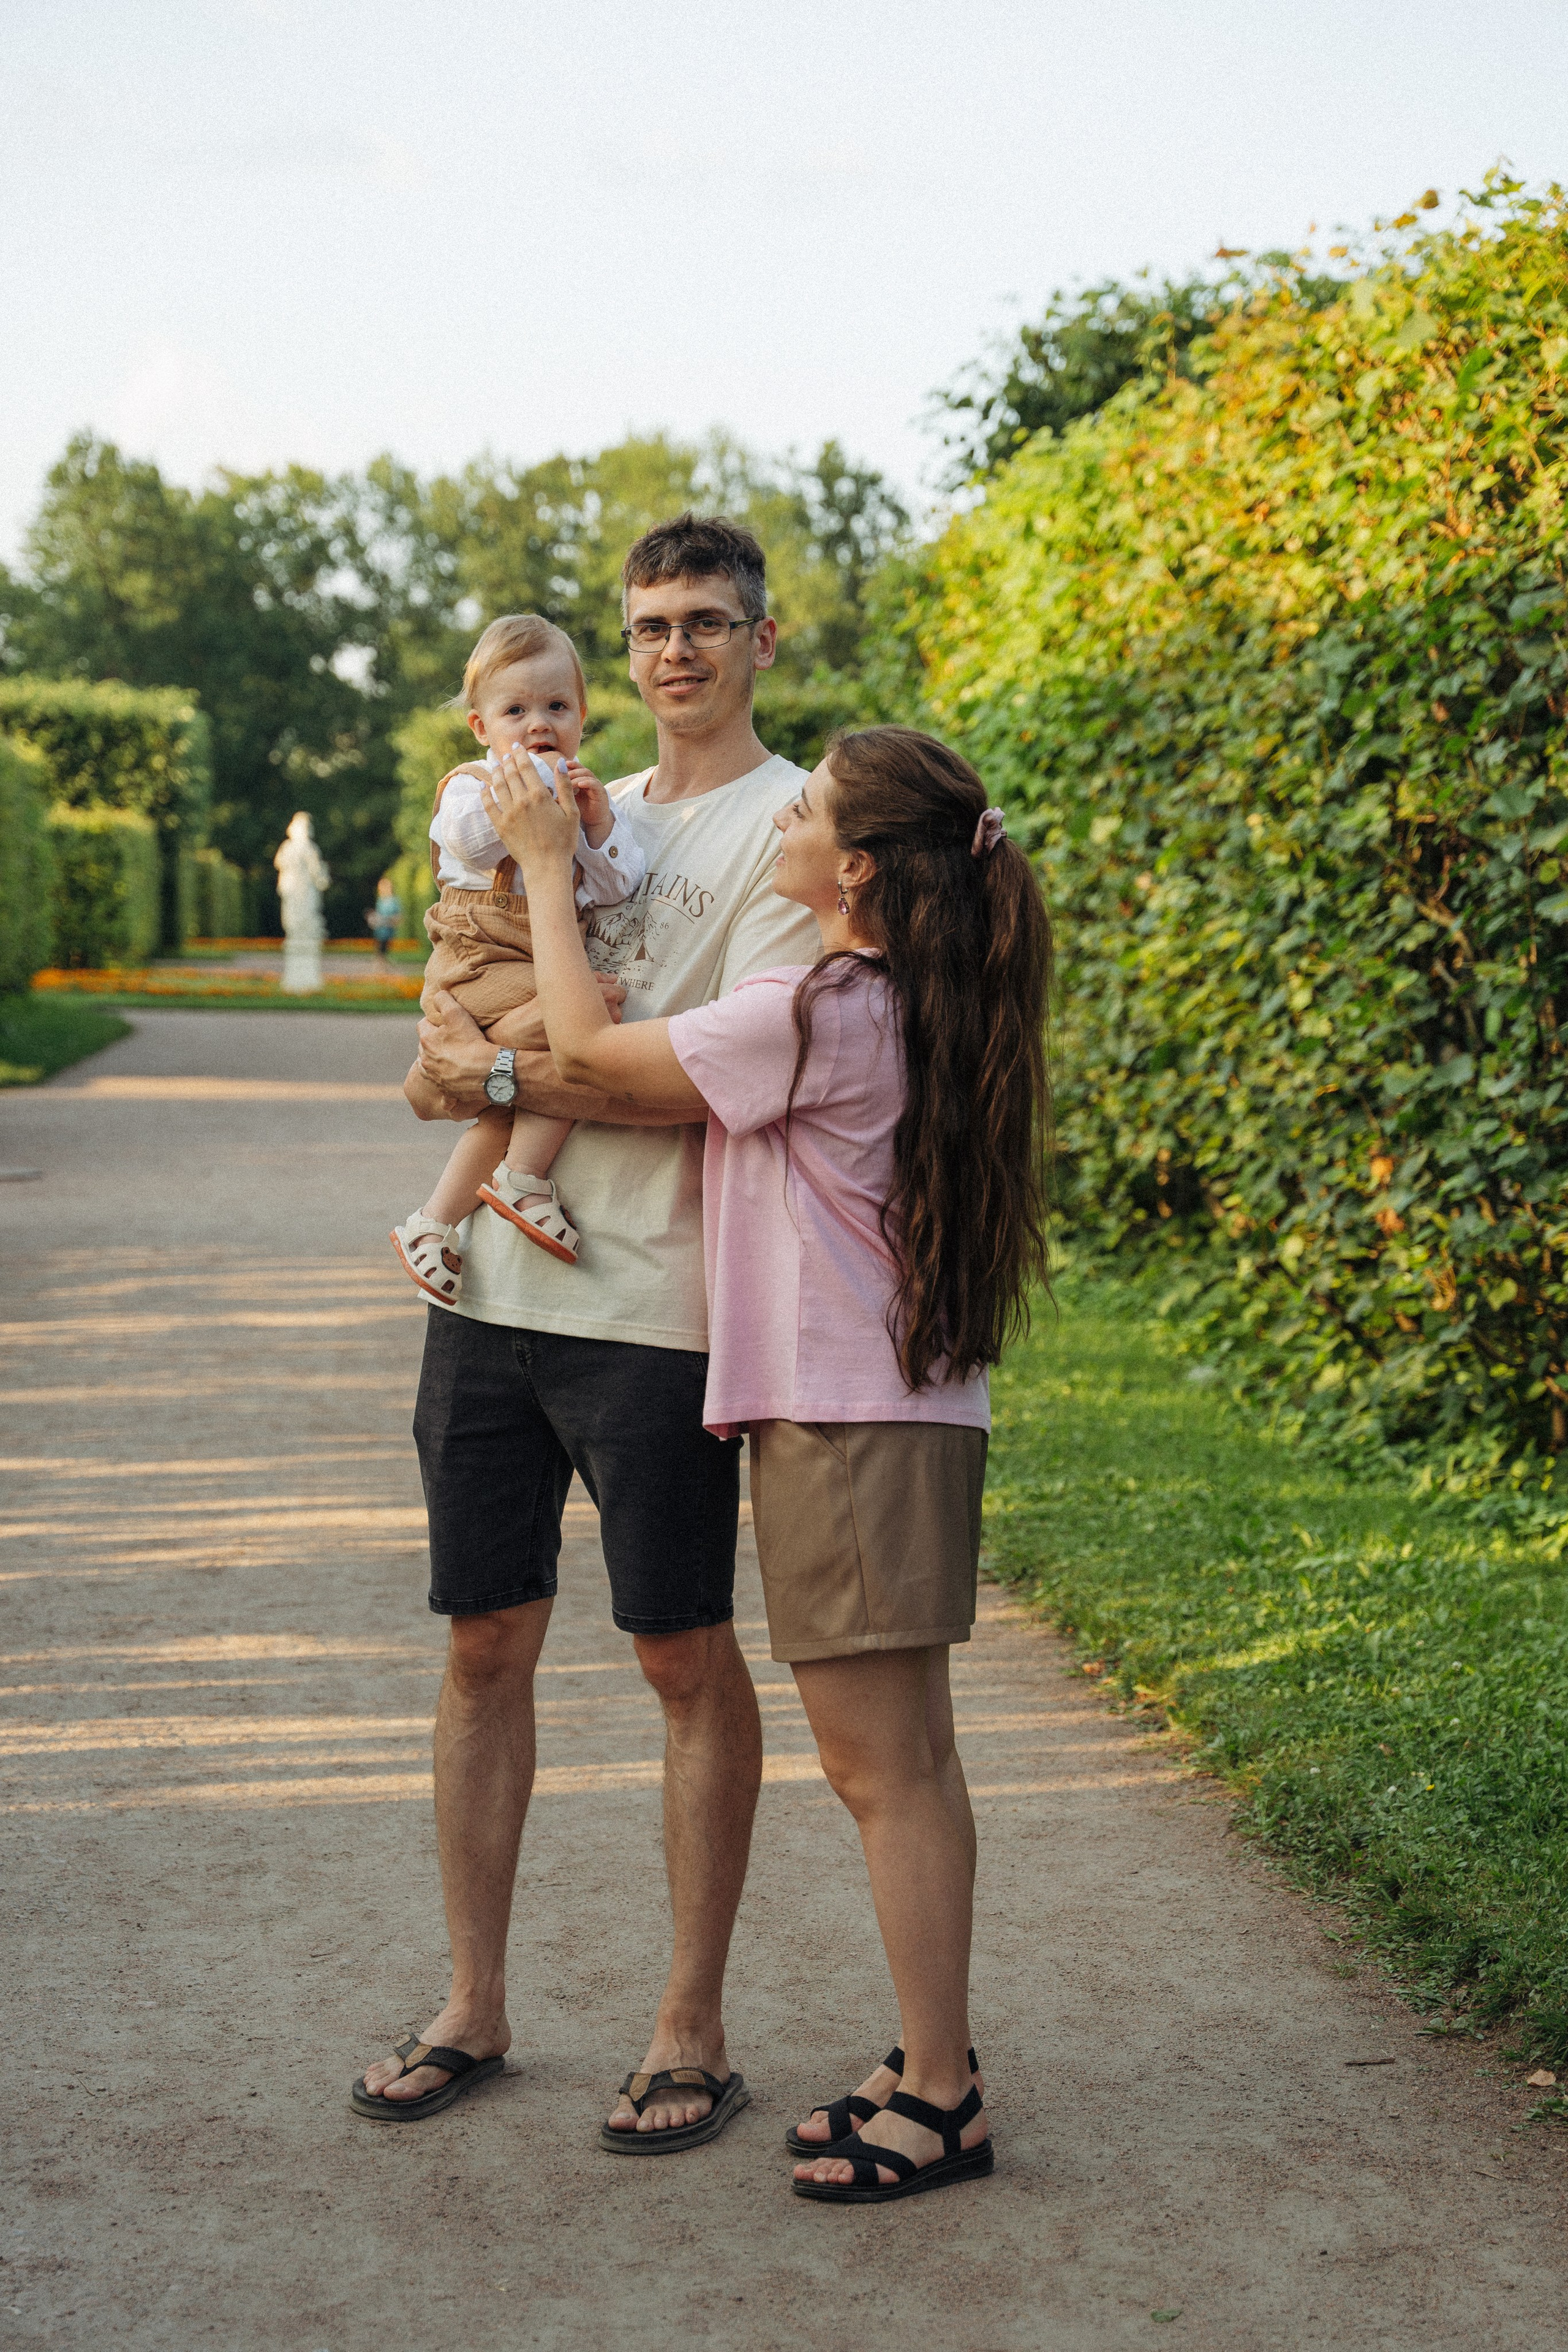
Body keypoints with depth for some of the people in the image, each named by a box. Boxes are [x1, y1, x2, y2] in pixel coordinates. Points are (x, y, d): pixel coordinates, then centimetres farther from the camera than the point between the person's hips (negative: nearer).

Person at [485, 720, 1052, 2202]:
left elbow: (587, 1051, -8)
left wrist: (548, 872, 2)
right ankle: (934, 2062, 23)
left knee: (886, 1769, -3)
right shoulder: (908, 1010, 10)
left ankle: (941, 2099, 6)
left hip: (856, 1425, -9)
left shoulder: (817, 1014, -18)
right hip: (901, 1411, 9)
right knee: (897, 1761, 14)